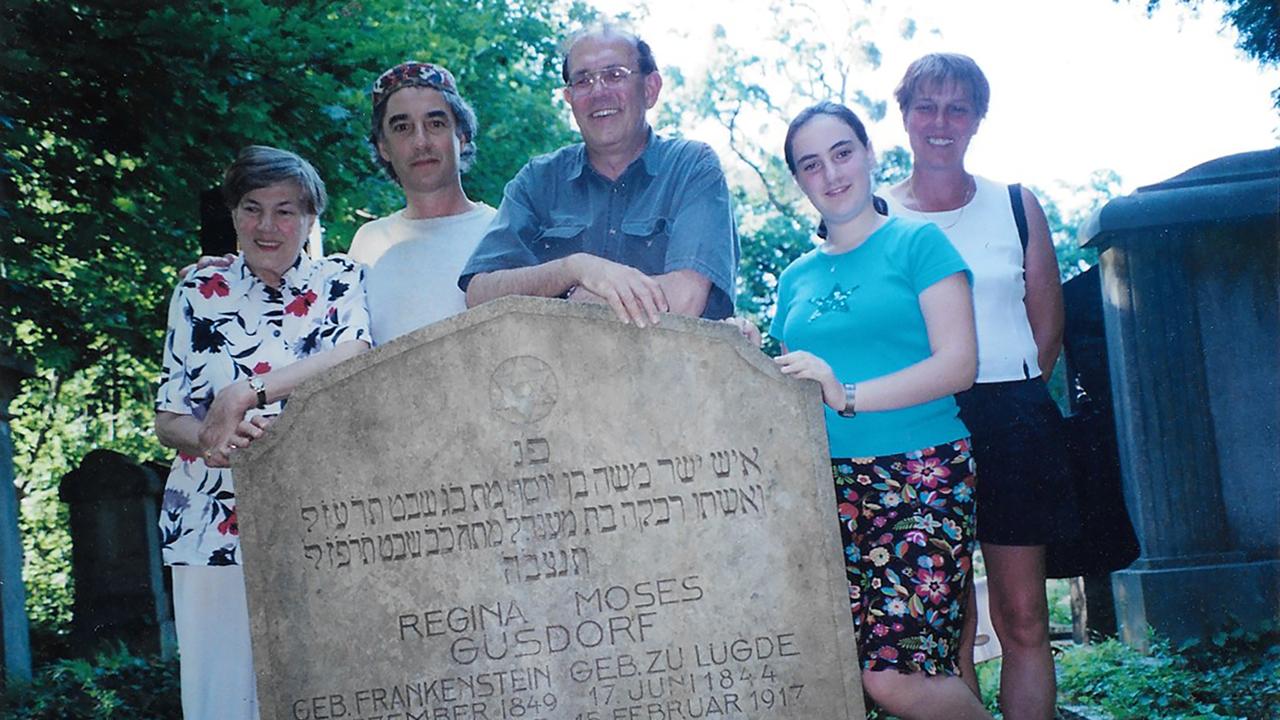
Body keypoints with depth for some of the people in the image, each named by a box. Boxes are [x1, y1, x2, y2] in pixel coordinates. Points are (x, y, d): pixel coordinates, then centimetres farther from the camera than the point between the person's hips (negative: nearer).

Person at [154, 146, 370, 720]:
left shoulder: (341, 280, 7)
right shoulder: (199, 292, 12)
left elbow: (354, 353, -15)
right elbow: (167, 418, 8)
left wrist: (244, 394, -26)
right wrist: (207, 437, -15)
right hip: (211, 527, 2)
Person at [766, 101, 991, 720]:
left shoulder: (918, 243, 3)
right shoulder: (797, 278, 18)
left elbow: (958, 364, -7)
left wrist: (848, 395, -17)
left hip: (921, 475, -5)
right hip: (829, 484, 5)